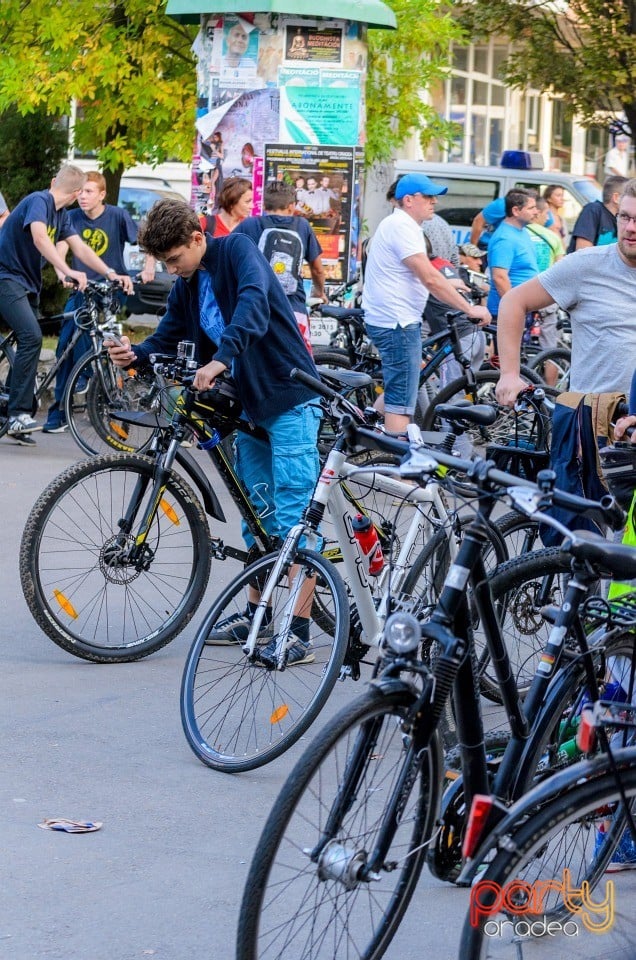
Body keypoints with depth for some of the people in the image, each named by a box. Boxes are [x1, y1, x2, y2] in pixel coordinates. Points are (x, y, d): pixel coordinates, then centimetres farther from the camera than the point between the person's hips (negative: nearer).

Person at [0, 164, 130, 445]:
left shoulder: (61, 215, 12)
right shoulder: (38, 201, -15)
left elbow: (80, 248, 7)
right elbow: (39, 237, -32)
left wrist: (110, 273, -8)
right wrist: (68, 271, -43)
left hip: (27, 282, 10)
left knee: (27, 342, 9)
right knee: (32, 337, -24)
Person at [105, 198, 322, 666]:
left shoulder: (237, 250, -14)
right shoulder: (187, 285, 10)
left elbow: (254, 303, -32)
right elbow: (167, 338, 9)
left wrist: (220, 359, -45)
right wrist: (135, 354, -14)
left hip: (289, 399, -9)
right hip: (248, 405, 9)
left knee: (293, 516, -9)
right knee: (257, 515, 15)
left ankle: (300, 634, -9)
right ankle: (256, 614, 26)